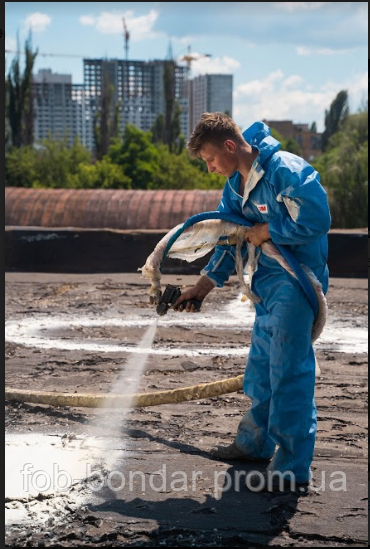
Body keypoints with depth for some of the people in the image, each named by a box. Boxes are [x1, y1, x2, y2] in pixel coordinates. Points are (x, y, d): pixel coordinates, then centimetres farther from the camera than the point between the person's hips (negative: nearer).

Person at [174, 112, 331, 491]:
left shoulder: (285, 170, -19)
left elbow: (317, 219, -24)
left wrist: (268, 231, -16)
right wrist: (205, 284, 9)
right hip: (268, 281, 9)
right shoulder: (236, 184, 10)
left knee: (288, 371, -9)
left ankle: (293, 467, -4)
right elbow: (230, 238, 16)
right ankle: (256, 442, 34)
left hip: (296, 281, -9)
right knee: (262, 364, 18)